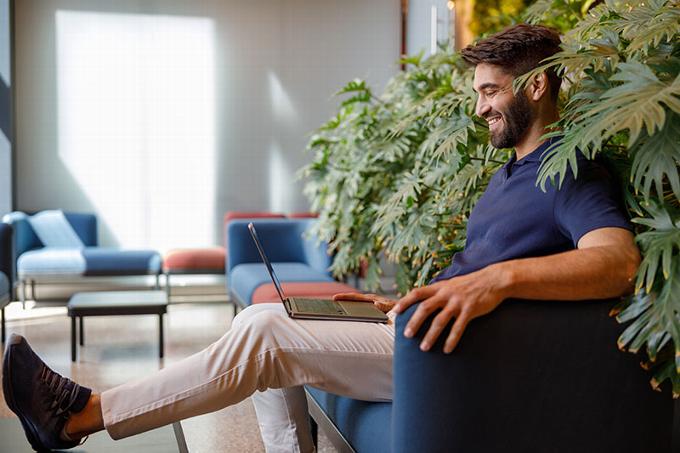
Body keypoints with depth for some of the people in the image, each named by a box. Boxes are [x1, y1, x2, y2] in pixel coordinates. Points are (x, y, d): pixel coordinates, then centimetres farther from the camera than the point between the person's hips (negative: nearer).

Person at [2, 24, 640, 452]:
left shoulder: (570, 175, -10)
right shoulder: (510, 171, 21)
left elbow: (619, 260, -29)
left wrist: (500, 278, -43)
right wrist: (408, 302, 16)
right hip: (429, 338, 10)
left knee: (263, 331, -20)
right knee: (264, 316, 6)